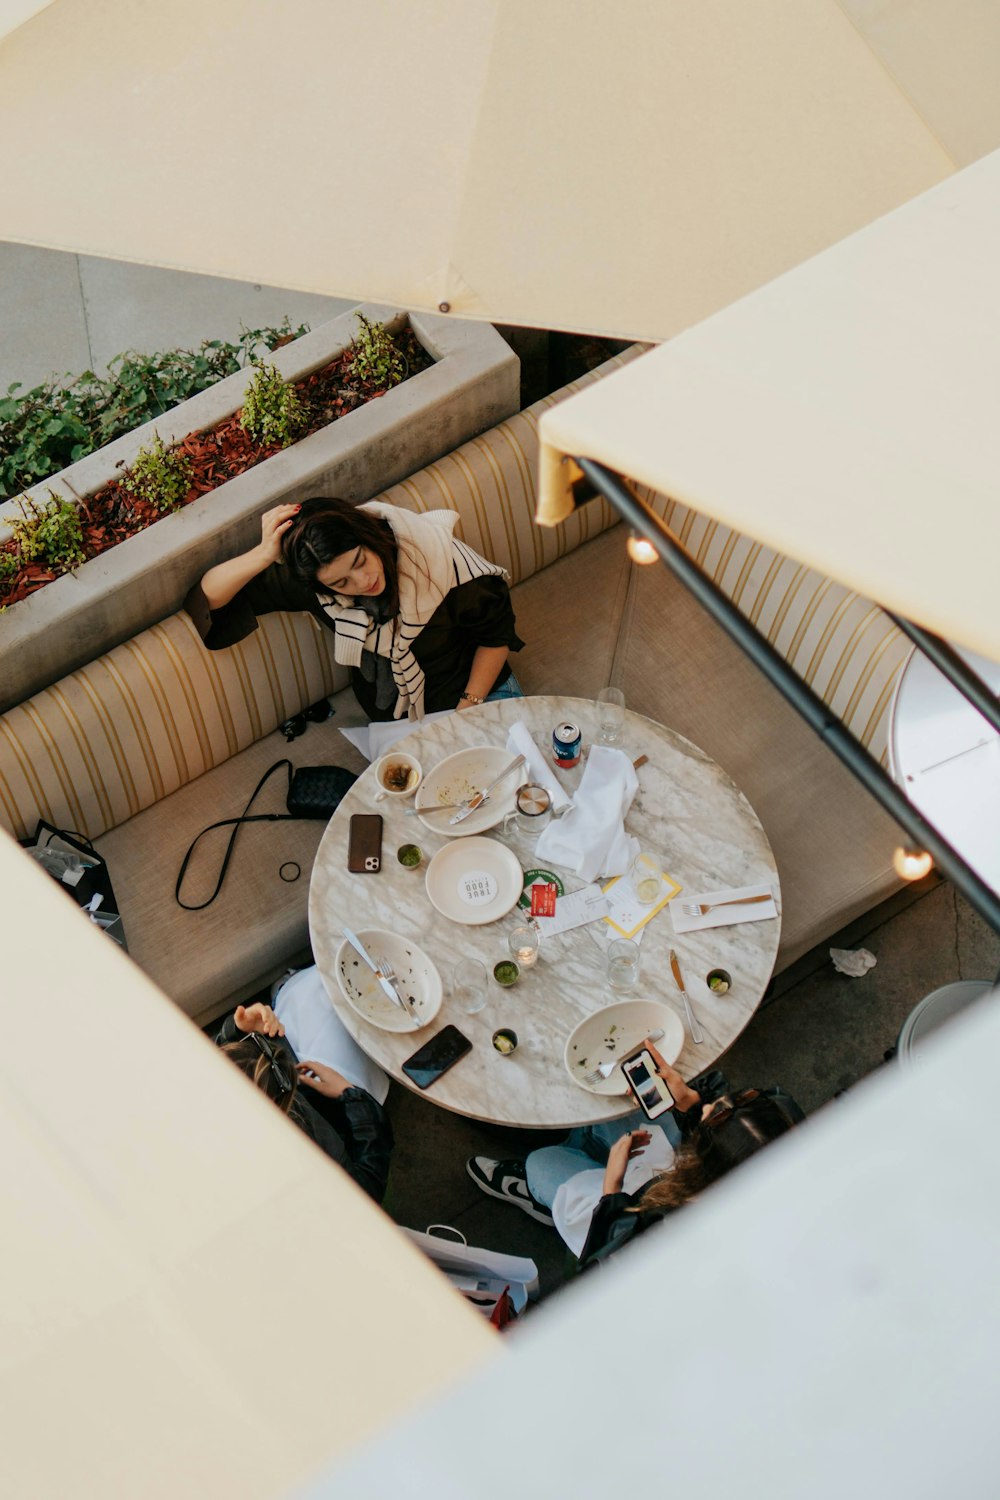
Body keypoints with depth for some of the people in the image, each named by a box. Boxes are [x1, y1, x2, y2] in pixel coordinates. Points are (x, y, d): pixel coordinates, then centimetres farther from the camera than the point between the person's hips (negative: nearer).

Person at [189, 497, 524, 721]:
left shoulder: (436, 554, -22)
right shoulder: (312, 585, -17)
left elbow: (496, 633, -6)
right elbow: (207, 597, -15)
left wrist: (469, 706, -14)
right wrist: (264, 555, -32)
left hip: (477, 689, 0)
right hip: (398, 720, 0)